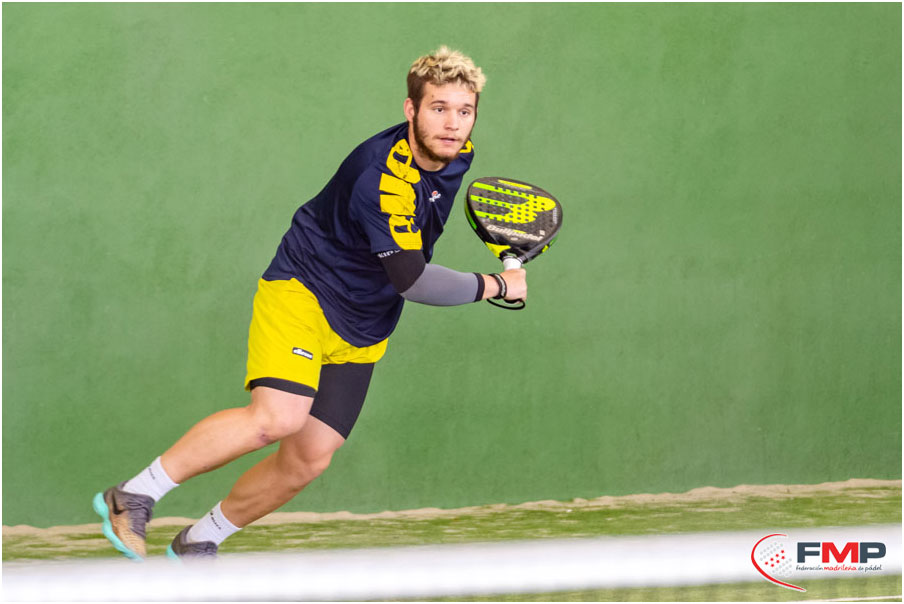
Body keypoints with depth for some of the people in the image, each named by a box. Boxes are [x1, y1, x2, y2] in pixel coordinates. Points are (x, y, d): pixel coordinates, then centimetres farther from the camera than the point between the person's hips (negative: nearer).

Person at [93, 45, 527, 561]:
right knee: (279, 418, -30)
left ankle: (198, 542, 19)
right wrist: (495, 286, -21)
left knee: (308, 460, -2)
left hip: (360, 333, 8)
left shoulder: (457, 152, -1)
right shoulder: (382, 179, -29)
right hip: (302, 291, -8)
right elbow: (413, 282, -32)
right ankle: (135, 495, -17)